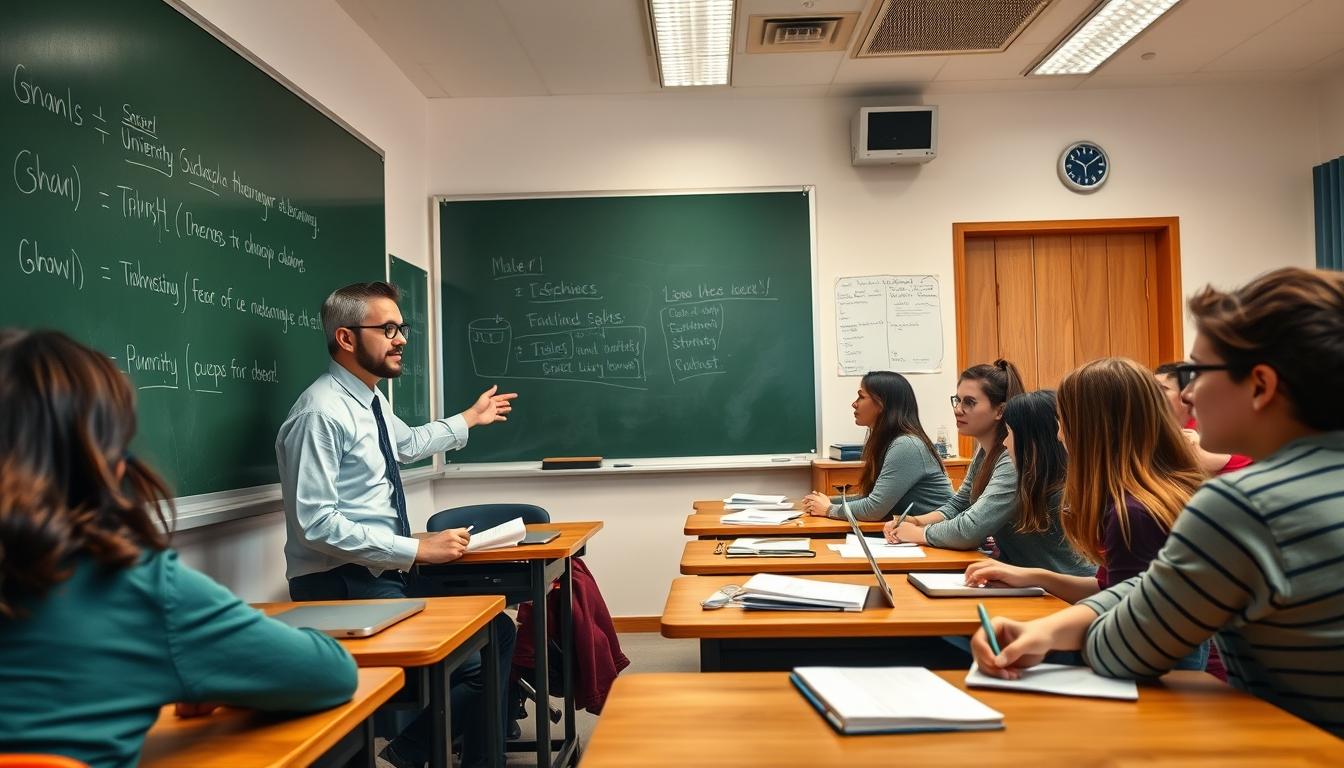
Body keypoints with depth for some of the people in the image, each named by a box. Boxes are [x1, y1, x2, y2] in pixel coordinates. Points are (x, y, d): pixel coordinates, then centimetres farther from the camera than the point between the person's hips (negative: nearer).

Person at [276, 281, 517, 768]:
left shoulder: (372, 400, 9)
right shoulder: (321, 413, -20)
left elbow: (407, 443, 31)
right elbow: (316, 523, -24)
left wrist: (470, 418, 39)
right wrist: (418, 549, -23)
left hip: (384, 573, 9)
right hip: (343, 585, -9)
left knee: (496, 633, 6)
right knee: (475, 662, -17)